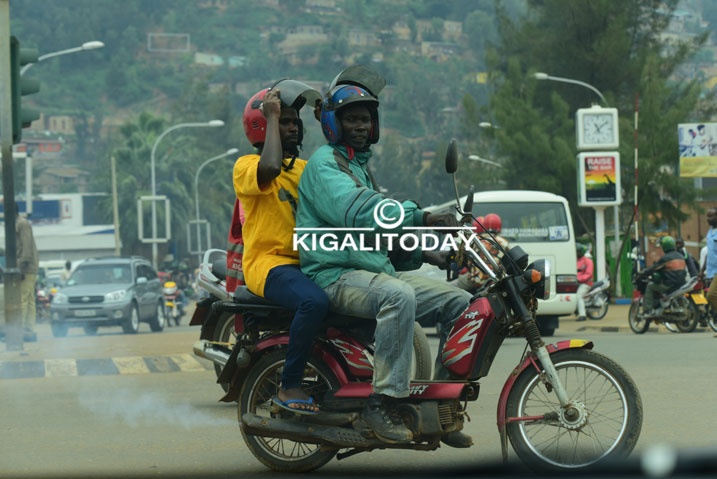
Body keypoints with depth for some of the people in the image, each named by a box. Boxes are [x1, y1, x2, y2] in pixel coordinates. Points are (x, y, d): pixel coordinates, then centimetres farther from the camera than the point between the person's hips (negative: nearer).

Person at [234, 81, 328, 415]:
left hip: (307, 261, 8)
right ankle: (289, 387, -25)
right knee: (314, 301, -36)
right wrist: (272, 116, -15)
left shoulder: (303, 167, 22)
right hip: (268, 262, -8)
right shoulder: (246, 165, -3)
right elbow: (270, 169, -26)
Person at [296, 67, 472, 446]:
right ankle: (382, 403, -37)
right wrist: (421, 219, -32)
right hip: (336, 275, -9)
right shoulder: (324, 164, -4)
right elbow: (356, 212, -24)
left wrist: (423, 254, 12)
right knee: (399, 296, -39)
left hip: (377, 271, 9)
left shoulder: (361, 167, 26)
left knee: (460, 303, -3)